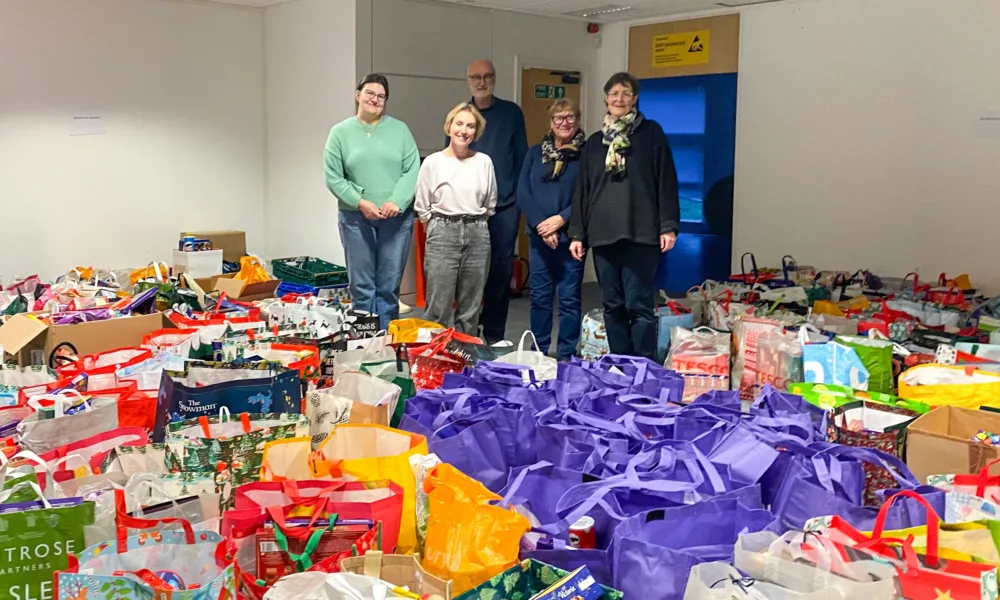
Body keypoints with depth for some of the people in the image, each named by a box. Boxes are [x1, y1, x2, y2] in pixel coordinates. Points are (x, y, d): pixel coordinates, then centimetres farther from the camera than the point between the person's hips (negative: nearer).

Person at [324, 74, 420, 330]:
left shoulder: (399, 129, 6)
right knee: (362, 285, 3)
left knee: (389, 285, 5)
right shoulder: (340, 132, 5)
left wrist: (397, 201, -13)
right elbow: (333, 177, 1)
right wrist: (360, 203, -12)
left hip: (397, 217, 1)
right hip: (356, 218, 0)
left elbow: (412, 170, 0)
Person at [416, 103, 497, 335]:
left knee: (471, 307, 9)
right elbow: (422, 207, 4)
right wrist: (442, 228, 5)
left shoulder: (484, 162, 3)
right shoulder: (433, 162, -1)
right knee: (439, 306, -2)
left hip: (477, 236, 2)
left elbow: (490, 204, 13)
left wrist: (474, 224, 11)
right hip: (443, 235, -2)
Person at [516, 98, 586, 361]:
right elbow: (523, 193, 2)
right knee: (539, 297, 9)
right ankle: (538, 352, 20)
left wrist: (561, 219, -15)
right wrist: (542, 225, -10)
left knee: (569, 298, 2)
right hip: (539, 236, 3)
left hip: (571, 236, -3)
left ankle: (566, 355, 10)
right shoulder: (535, 153, 10)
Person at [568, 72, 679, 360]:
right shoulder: (594, 142, 18)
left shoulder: (651, 133, 6)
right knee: (613, 306, 7)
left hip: (640, 234, -4)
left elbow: (666, 180, 1)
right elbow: (582, 190, 17)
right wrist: (577, 233, 11)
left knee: (640, 305, -6)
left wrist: (668, 226, -7)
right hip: (603, 235, 4)